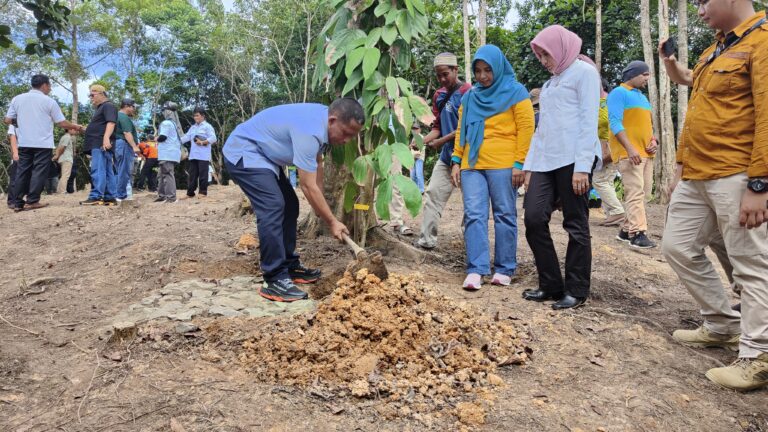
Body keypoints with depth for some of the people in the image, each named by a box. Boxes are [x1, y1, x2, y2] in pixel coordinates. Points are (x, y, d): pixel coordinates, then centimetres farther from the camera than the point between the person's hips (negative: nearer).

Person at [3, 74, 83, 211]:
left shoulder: (17, 99, 7)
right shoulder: (49, 101, -4)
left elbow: (7, 120, 6)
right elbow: (62, 123, -3)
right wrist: (76, 126, 15)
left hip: (24, 143, 4)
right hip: (43, 143, -4)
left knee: (22, 171, 8)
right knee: (39, 172, -1)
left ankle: (18, 203, 7)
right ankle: (32, 201, -5)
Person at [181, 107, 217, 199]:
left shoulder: (207, 126, 0)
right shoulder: (193, 127, 21)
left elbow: (213, 138, -10)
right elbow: (186, 137, 12)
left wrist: (202, 142, -16)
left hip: (203, 156, -7)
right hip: (193, 155, 7)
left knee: (203, 174, -4)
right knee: (192, 174, 7)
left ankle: (203, 192, 3)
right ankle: (190, 192, 10)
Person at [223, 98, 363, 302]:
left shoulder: (323, 119, 0)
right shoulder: (309, 131, -30)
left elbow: (317, 164, 12)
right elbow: (308, 186, -28)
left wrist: (319, 206, 12)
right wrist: (332, 222, -19)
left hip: (263, 155, 11)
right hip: (243, 154, -11)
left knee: (289, 205, 11)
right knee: (273, 207, -23)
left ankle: (290, 266, 19)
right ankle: (275, 280, -20)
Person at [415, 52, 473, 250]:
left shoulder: (468, 92, -10)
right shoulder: (439, 95, 13)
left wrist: (441, 141, -15)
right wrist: (423, 140, -3)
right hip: (446, 156, 7)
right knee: (433, 194, 4)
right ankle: (426, 240, 9)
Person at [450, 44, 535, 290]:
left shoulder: (515, 92, 3)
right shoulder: (470, 97, 17)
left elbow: (526, 129, -3)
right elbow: (461, 130, 18)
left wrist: (519, 163, -10)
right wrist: (456, 161, 9)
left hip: (503, 165, -4)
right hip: (472, 165, 4)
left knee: (504, 215, 1)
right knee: (474, 215, -4)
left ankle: (504, 270, 10)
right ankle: (475, 270, -4)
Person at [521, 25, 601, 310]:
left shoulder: (584, 72, 3)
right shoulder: (549, 84, 26)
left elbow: (589, 121, -8)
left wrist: (582, 166, -16)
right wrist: (529, 165, 14)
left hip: (572, 158, -7)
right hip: (545, 161, 7)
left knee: (575, 225, -1)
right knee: (534, 219, -2)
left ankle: (576, 291, 9)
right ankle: (551, 285, 10)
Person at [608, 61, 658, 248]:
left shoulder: (642, 97, 22)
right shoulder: (619, 93, -5)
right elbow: (615, 123, -15)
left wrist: (653, 141, 6)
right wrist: (630, 148, -23)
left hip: (646, 152, 9)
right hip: (629, 152, -9)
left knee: (644, 193, 8)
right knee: (635, 192, -13)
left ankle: (626, 230, 15)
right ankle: (637, 233, -12)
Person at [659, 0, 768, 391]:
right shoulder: (714, 50, 19)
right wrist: (681, 167, 19)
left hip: (735, 176, -9)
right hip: (696, 175, 10)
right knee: (678, 248, 14)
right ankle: (723, 326, 28)